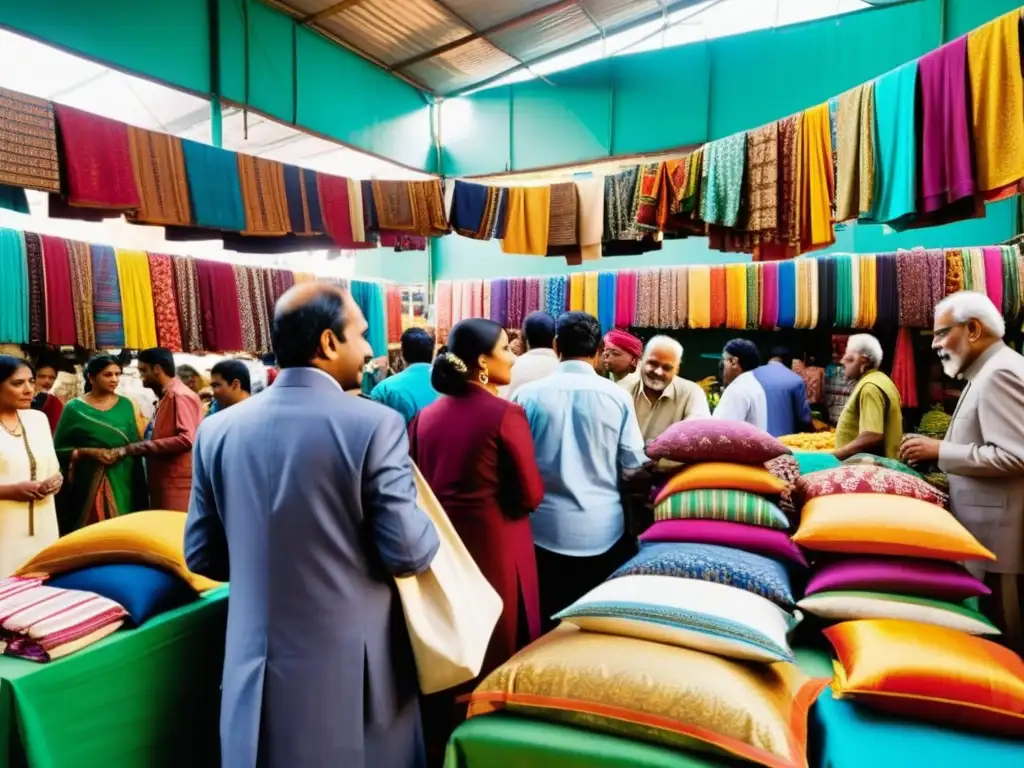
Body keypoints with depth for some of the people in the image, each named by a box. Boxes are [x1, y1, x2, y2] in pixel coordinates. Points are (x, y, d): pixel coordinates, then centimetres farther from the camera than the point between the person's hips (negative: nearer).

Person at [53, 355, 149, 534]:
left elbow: (136, 444, 8)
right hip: (87, 481, -2)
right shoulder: (75, 408, 1)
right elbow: (59, 449, -1)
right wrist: (89, 452, -14)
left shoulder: (126, 405, 7)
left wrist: (122, 450, -10)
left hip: (121, 480, 2)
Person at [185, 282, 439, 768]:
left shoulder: (219, 429, -2)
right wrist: (426, 526, 3)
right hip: (353, 668, -4)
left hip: (259, 666, 4)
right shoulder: (374, 423, -18)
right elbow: (407, 553, -18)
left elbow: (201, 554, 4)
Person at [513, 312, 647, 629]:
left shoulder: (528, 395, -8)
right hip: (602, 528, 0)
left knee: (548, 624, 14)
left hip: (546, 527, 0)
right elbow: (634, 462, -5)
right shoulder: (616, 395, -8)